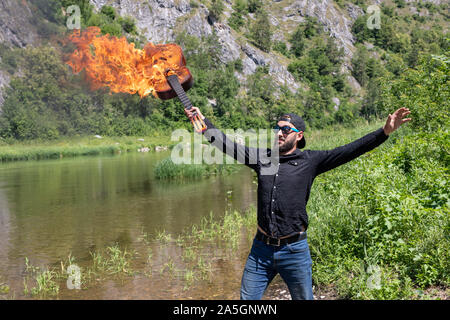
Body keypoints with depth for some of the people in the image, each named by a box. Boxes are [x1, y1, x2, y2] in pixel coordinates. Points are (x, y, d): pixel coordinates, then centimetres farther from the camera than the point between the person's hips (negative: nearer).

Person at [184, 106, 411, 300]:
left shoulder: (310, 161, -3)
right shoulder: (262, 158, 6)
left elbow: (349, 151, -10)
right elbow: (227, 145, 12)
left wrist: (385, 131, -18)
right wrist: (202, 121, 13)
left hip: (294, 251, -3)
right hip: (261, 249, 3)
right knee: (247, 299, 12)